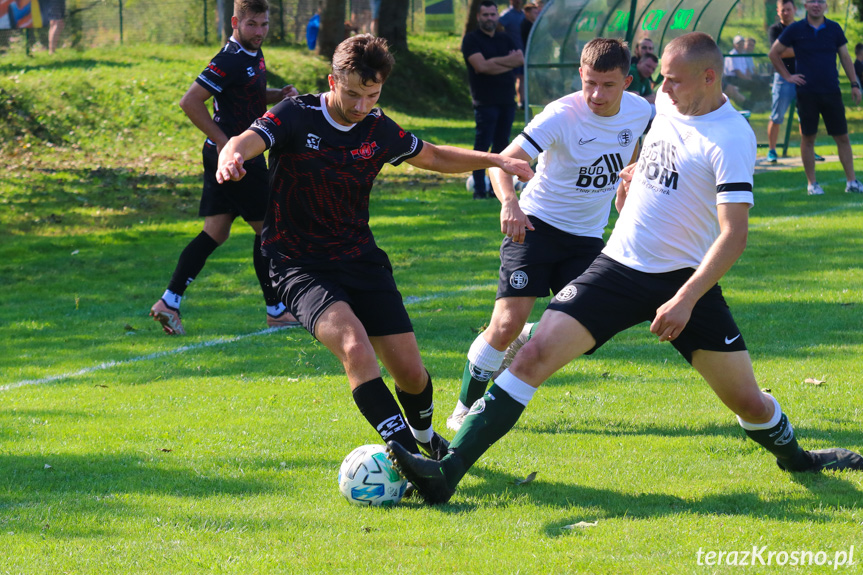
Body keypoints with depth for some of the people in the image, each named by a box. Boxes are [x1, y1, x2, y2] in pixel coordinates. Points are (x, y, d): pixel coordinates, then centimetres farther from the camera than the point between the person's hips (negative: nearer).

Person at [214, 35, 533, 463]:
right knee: (355, 347, -31)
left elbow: (433, 157, 20)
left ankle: (424, 436, 35)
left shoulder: (379, 131, 3)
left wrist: (497, 161, 8)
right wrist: (231, 158, -53)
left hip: (361, 260, 5)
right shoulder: (296, 116, -11)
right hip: (300, 265, -5)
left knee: (410, 371, 2)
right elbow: (246, 142, -28)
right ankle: (407, 455, -32)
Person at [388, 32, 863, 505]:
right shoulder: (667, 104, 5)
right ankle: (446, 473, -17)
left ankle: (794, 458, 36)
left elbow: (734, 235, -22)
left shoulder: (731, 138, -15)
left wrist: (686, 299, -29)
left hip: (684, 280, -4)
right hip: (618, 266, 5)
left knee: (748, 402, 1)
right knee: (533, 356, -12)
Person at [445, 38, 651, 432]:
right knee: (508, 322, -16)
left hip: (587, 237, 5)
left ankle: (518, 343, 25)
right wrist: (509, 202, -50)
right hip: (536, 225, -5)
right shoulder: (562, 116, -22)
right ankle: (465, 410, 3)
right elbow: (504, 160, -32)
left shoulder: (638, 111, -6)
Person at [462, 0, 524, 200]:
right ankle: (479, 190, -7)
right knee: (482, 146, -8)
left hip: (507, 100, 6)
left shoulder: (506, 40, 16)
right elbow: (481, 66, -16)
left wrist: (494, 61, -12)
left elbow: (520, 59, 0)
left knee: (501, 146, 7)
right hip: (485, 102, -6)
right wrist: (508, 62, -11)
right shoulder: (471, 39, -1)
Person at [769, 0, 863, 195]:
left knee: (842, 137, 1)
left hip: (831, 91, 2)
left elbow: (845, 57, 12)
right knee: (808, 138, 2)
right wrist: (787, 76, 3)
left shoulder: (834, 29, 6)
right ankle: (811, 183, 10)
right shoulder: (795, 29, 0)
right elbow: (774, 53, 9)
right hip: (806, 92, -2)